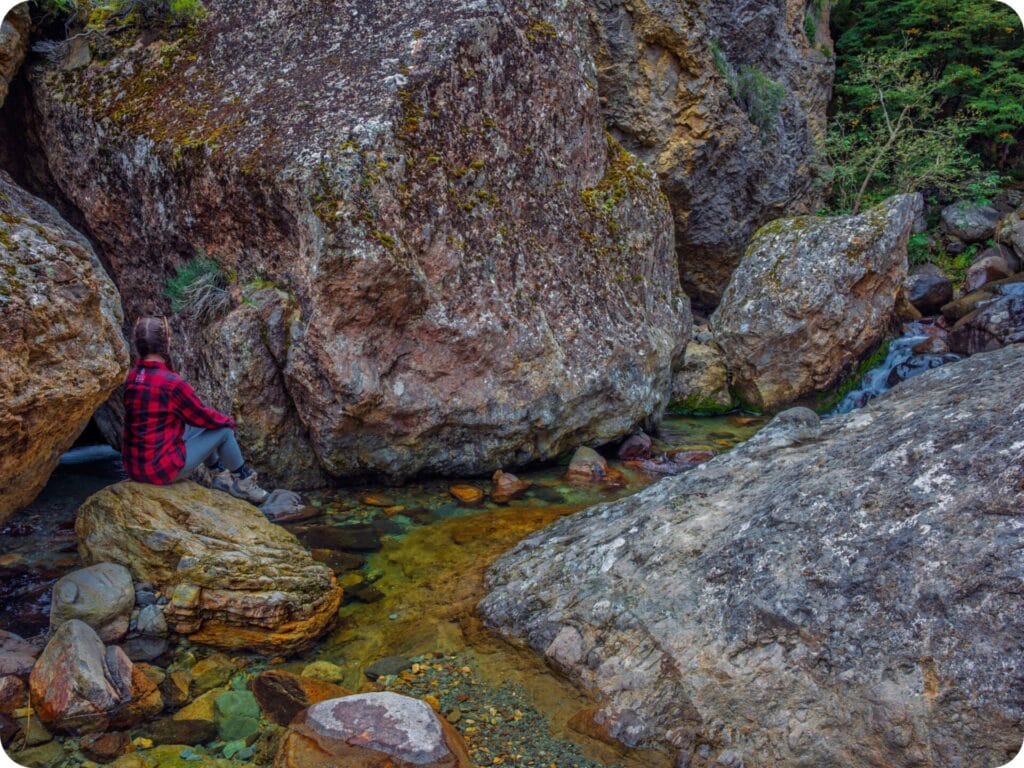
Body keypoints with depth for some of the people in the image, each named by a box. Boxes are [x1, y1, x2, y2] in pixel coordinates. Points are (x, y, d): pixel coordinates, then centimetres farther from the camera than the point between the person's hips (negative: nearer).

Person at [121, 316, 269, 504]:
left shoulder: (132, 377, 0)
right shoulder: (172, 384, -23)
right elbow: (204, 417, -7)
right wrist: (229, 421, 11)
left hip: (133, 467, 8)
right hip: (162, 470, -8)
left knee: (191, 425, 26)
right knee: (224, 429, 7)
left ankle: (220, 473, 35)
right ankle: (243, 480, 27)